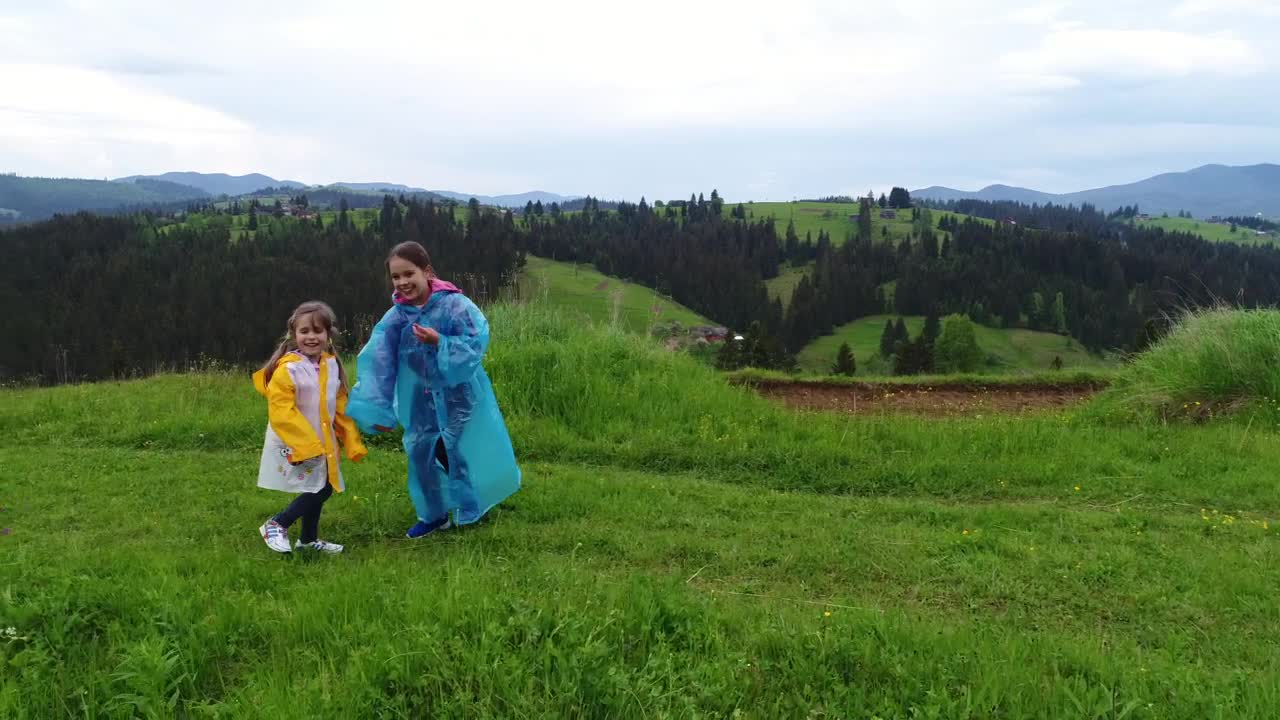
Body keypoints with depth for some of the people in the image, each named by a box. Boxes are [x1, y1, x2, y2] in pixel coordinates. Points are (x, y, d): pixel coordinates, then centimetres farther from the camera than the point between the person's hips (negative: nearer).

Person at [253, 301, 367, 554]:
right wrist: (305, 444, -24)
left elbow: (341, 408, 11)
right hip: (293, 444, -7)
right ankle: (275, 525, 7)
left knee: (322, 489, 13)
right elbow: (281, 412, -21)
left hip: (321, 442, 7)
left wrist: (353, 442, 8)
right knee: (317, 490, -12)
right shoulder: (287, 369, -18)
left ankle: (309, 540, 32)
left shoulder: (332, 365, 4)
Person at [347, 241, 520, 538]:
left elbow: (476, 343, -22)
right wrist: (378, 410, -10)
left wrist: (439, 342, -34)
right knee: (420, 454, 8)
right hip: (420, 399, 5)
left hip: (457, 393, -4)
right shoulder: (395, 316, -10)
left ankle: (470, 511, 25)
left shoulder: (454, 304, -22)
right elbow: (378, 363, -8)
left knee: (460, 451, 3)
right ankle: (433, 515, 26)